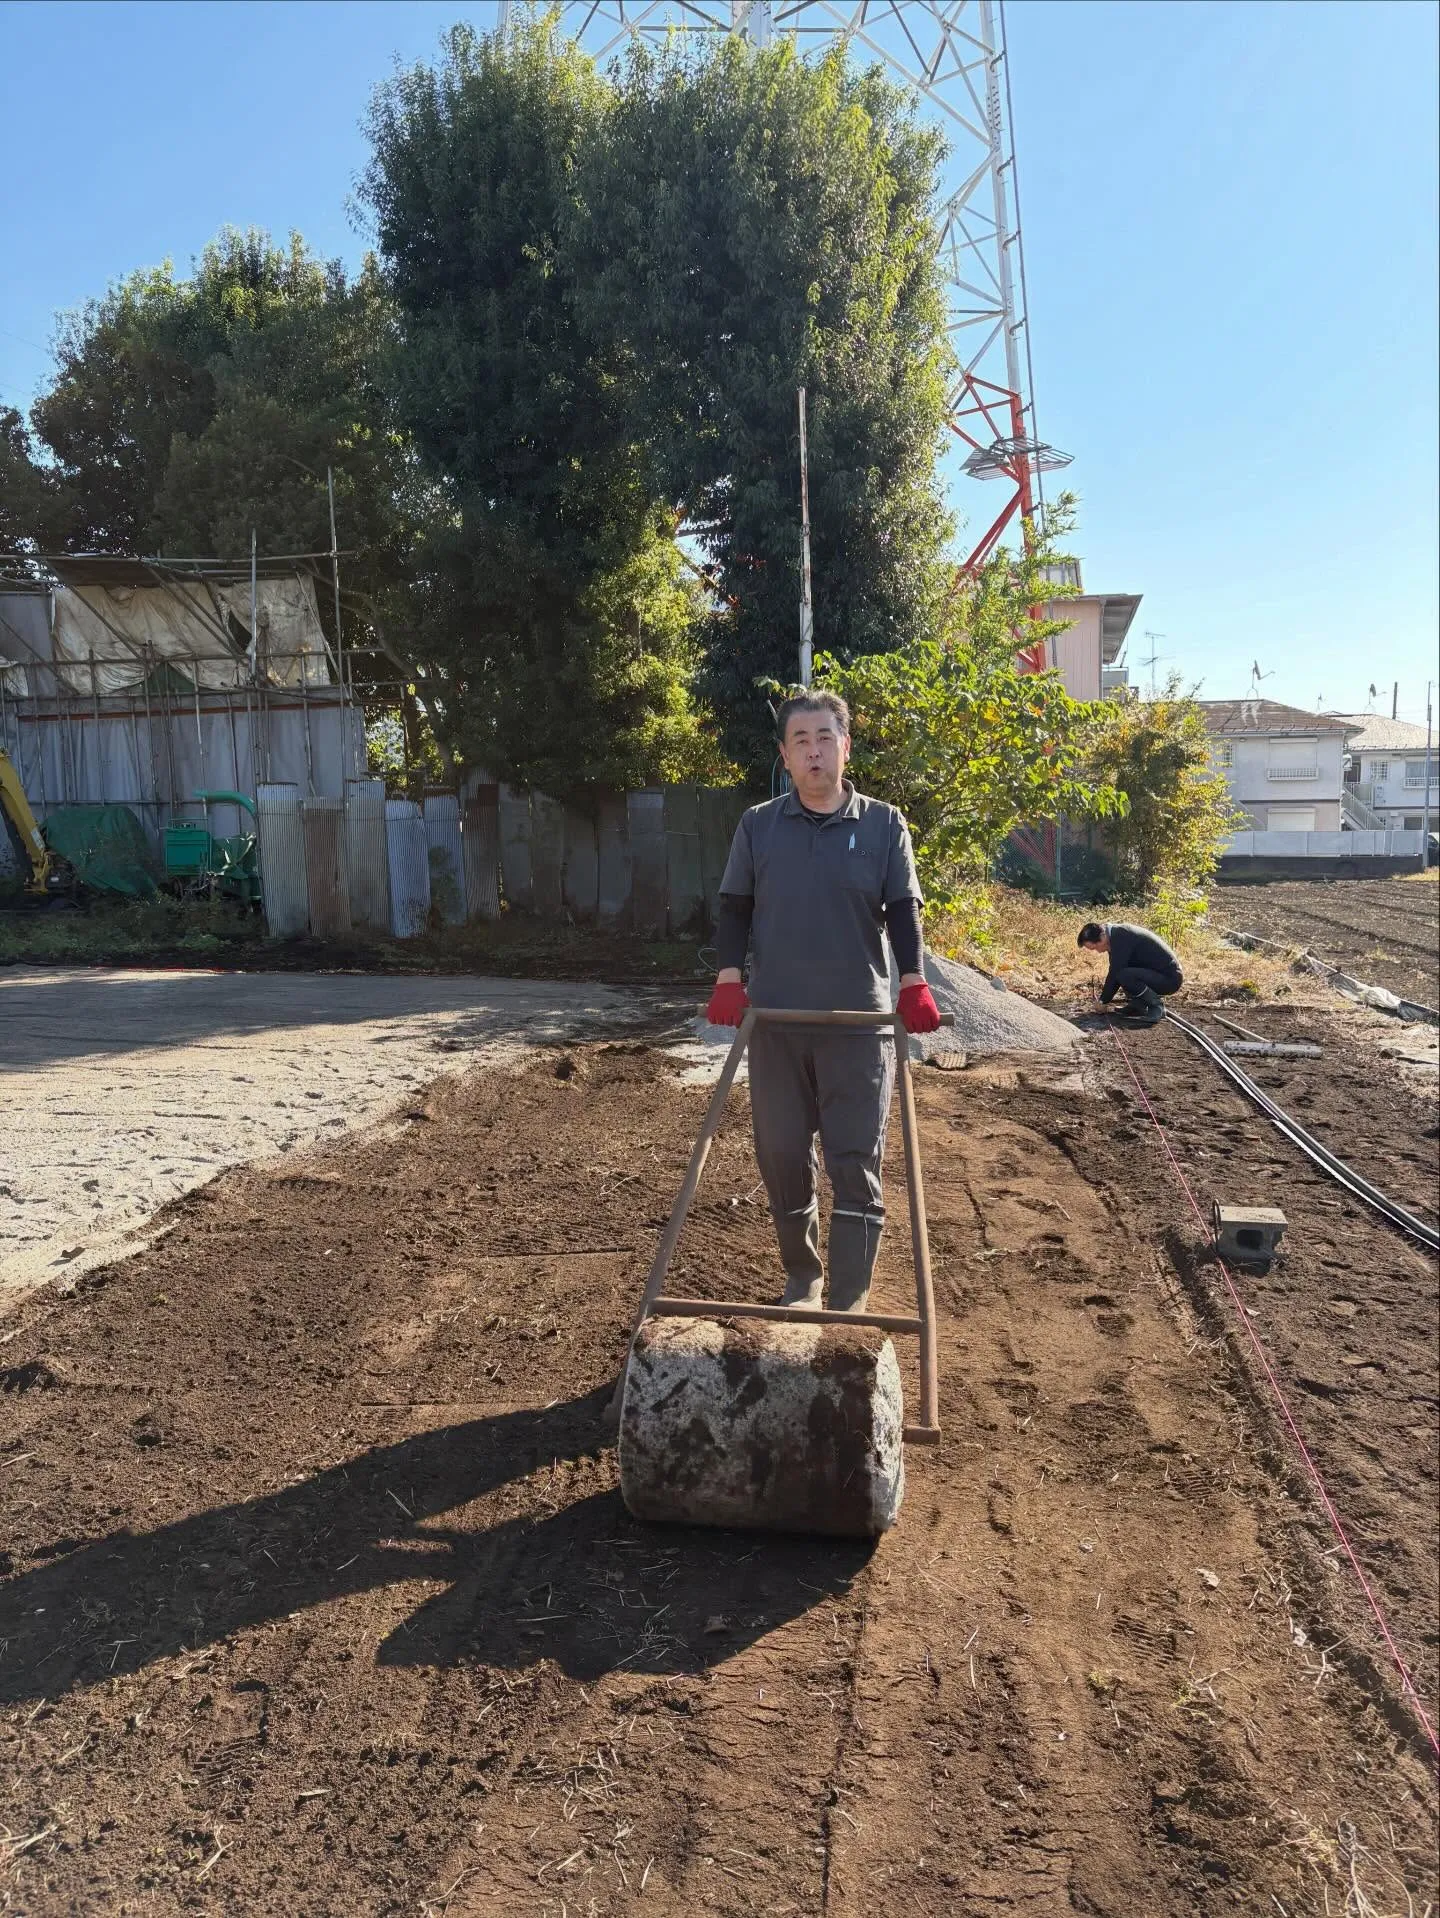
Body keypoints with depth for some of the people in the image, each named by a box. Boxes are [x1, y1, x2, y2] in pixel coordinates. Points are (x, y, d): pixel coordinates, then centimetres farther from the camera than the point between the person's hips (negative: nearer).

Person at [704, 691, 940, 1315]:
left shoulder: (884, 824, 3)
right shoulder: (757, 825, 5)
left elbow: (903, 911, 2)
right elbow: (735, 907, 8)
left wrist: (913, 984, -11)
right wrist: (729, 979, -6)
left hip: (860, 1022, -1)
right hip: (775, 1021, 2)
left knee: (856, 1165, -1)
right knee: (782, 1159, 9)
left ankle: (849, 1306, 8)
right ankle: (801, 1278, 30)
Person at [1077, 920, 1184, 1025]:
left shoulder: (1121, 937, -22)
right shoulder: (1116, 934, 7)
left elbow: (1114, 973, -20)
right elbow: (1115, 971, 16)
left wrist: (1103, 1001, -9)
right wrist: (1104, 998, 13)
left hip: (1170, 978, -10)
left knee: (1124, 975, -28)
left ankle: (1156, 1007, -12)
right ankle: (1138, 1004, 10)